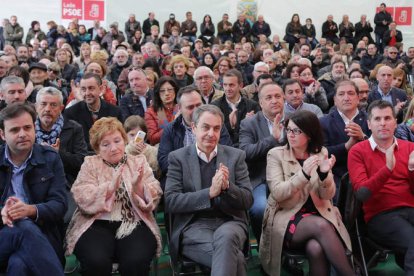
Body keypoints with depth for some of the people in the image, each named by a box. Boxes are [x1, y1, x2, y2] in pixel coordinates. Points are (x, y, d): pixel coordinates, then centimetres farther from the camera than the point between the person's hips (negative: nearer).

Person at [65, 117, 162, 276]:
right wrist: (110, 186, -20)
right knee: (96, 261, -30)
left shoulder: (139, 162, 13)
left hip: (134, 224, 1)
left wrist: (139, 188, -18)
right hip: (97, 225, 0)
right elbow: (83, 201, -6)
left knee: (137, 262, -28)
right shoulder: (90, 164, 10)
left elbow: (153, 200, 3)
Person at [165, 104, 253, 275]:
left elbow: (248, 201, 6)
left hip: (229, 222, 3)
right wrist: (210, 192, -18)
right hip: (194, 226, -2)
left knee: (225, 236, -35)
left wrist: (227, 186, -16)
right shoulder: (178, 157, 5)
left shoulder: (236, 156, 9)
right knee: (234, 258, -32)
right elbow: (170, 202, -6)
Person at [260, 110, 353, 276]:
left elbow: (328, 195, 2)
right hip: (287, 219, -2)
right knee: (321, 225, -33)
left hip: (318, 215, 2)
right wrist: (303, 174, -25)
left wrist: (324, 174, -19)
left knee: (316, 249, -33)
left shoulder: (321, 153, 8)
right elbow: (277, 193, -11)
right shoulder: (276, 154, 0)